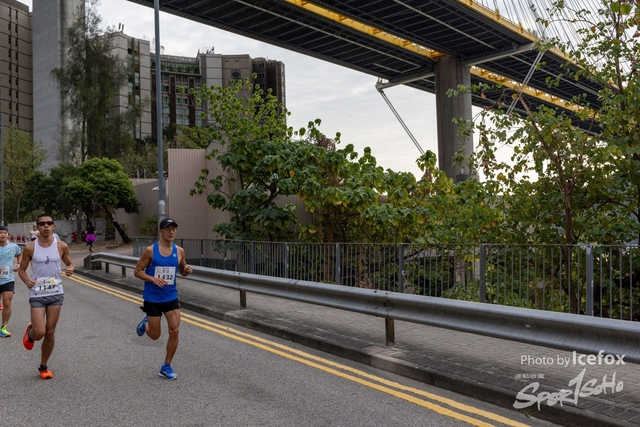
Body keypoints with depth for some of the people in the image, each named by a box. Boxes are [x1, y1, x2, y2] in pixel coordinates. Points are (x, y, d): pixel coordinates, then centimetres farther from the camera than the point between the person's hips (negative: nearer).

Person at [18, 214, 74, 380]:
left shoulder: (61, 246, -2)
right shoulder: (30, 247, -7)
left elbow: (70, 263, 11)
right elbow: (21, 269, 2)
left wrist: (70, 269, -12)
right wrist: (27, 281, -18)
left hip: (56, 293, 2)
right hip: (37, 294, -2)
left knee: (50, 332, 7)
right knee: (39, 333, -10)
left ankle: (43, 367, 25)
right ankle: (29, 332, 30)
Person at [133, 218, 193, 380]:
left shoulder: (179, 251, -1)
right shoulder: (150, 250, -12)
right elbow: (137, 271, -7)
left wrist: (187, 270, -11)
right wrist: (153, 279, -23)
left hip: (171, 297, 3)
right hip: (152, 298, -3)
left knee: (174, 331, -4)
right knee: (155, 335, 6)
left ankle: (166, 367, 12)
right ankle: (145, 323, 43)